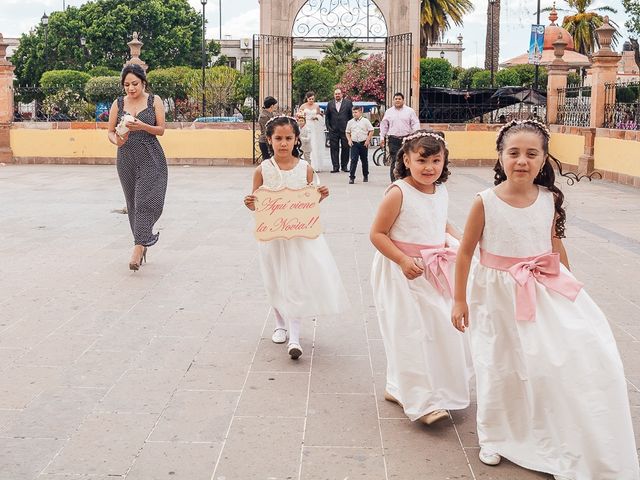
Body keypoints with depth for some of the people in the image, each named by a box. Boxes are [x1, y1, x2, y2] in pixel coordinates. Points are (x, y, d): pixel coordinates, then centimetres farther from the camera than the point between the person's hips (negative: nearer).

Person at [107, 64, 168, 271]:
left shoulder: (154, 101, 2)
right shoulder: (118, 104, 7)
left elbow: (161, 130, -1)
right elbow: (110, 132, 8)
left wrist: (143, 126, -19)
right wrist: (116, 141, -15)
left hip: (151, 158, -3)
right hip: (127, 158, 3)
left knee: (147, 200, -13)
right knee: (133, 202, 6)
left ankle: (139, 246, -13)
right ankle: (145, 238, 20)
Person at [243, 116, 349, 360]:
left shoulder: (305, 168, -4)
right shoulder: (262, 170, -6)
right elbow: (256, 203, 1)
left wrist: (320, 197, -14)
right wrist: (250, 205, -20)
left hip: (300, 233, 0)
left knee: (296, 281, -2)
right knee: (276, 282, 13)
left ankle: (294, 337, 2)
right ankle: (280, 324, 36)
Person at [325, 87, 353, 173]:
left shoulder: (348, 102, 6)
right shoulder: (330, 104, 11)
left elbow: (352, 115, 5)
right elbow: (327, 117, 14)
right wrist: (328, 127, 3)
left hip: (345, 129, -1)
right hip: (333, 130, 1)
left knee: (345, 148, 2)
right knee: (334, 148, 0)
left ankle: (344, 166, 11)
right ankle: (335, 166, 4)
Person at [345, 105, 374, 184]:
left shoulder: (365, 121, -1)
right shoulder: (350, 122, 6)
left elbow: (371, 131, 1)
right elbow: (347, 132, 15)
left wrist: (368, 140, -7)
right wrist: (349, 140, 0)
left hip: (363, 143, -1)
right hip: (354, 143, 1)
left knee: (364, 160, 9)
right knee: (353, 160, -8)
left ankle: (365, 176, 23)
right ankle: (351, 177, -10)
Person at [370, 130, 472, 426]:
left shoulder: (441, 192, 5)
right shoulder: (398, 193, -17)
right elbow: (377, 234, -15)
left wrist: (458, 241, 3)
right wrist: (404, 261, -23)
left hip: (434, 271, 8)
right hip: (403, 274, -8)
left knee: (439, 329, 14)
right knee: (411, 333, -4)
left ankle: (399, 388, 30)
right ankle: (422, 402, 3)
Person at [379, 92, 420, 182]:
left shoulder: (410, 111, 7)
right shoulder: (389, 112, 12)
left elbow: (415, 123, 4)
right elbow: (384, 125, 14)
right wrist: (382, 137, 7)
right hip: (393, 140, 1)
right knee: (394, 161, -4)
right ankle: (394, 181, 0)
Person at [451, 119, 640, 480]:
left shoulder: (550, 199, -5)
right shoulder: (486, 202, -14)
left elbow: (556, 246, 9)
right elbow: (466, 252, -5)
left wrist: (570, 286, 16)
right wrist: (460, 300, -1)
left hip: (546, 291, 3)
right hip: (500, 294, -2)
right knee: (501, 368, 11)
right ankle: (493, 437, 35)